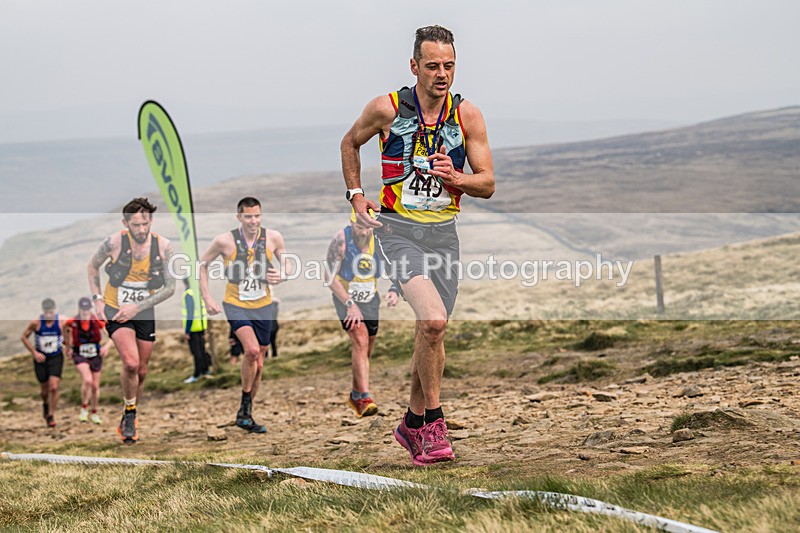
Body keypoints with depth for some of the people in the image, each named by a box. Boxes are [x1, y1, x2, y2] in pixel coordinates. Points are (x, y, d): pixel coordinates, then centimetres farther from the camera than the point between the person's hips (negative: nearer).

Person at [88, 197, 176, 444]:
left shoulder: (163, 246, -11)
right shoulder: (114, 242, -14)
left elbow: (170, 287, -6)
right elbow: (93, 266, 5)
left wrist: (138, 306, -15)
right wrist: (97, 299, -4)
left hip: (144, 314, 3)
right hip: (115, 311, -3)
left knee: (141, 372, 10)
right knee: (131, 363, -23)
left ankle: (129, 419, 34)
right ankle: (130, 414, 0)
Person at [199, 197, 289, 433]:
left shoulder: (273, 237, -5)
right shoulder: (225, 241, -12)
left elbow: (287, 266, 10)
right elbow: (203, 264, 3)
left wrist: (281, 276, -13)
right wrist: (207, 298, -4)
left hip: (263, 306, 4)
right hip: (236, 305, -4)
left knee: (258, 364, 9)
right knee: (252, 350, -26)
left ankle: (245, 415, 25)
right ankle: (245, 404, -7)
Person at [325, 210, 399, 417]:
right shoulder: (340, 241, -22)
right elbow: (330, 278, -20)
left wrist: (394, 291, -24)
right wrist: (350, 304, -27)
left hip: (370, 299, 4)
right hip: (345, 298, -4)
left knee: (366, 351, 13)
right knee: (360, 340, -24)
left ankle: (355, 396, 35)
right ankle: (366, 398, -30)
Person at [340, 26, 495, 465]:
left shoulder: (468, 116, -1)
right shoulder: (386, 109, -6)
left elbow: (488, 184, 2)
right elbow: (350, 143, 15)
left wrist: (455, 177, -18)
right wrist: (355, 194, 6)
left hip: (443, 233, 4)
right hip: (397, 230, -3)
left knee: (432, 331, 9)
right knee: (433, 319, -23)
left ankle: (413, 423, 29)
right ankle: (434, 422, -10)